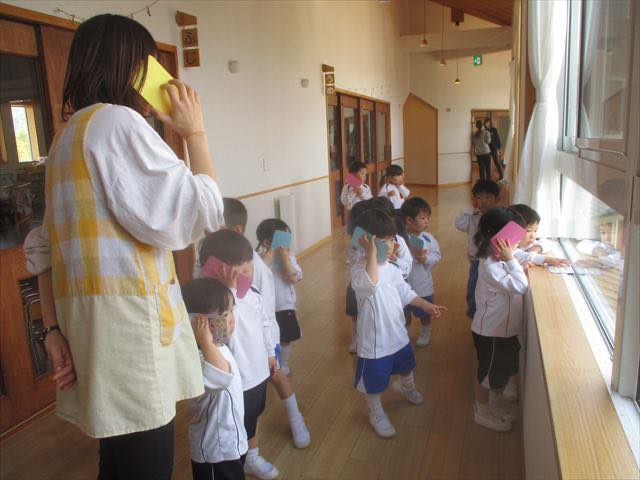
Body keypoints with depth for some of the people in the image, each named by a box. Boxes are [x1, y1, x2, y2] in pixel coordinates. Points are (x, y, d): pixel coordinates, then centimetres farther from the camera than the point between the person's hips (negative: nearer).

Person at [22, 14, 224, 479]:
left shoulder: (68, 137, 19)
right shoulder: (117, 121, -10)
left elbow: (44, 246, 16)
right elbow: (200, 212, -15)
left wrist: (55, 329, 14)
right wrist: (196, 133, -2)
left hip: (91, 325, 10)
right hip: (129, 325, -10)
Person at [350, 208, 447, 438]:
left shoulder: (391, 267, -1)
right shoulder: (359, 268, -26)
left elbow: (405, 292, 12)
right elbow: (371, 283, -49)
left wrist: (427, 305, 8)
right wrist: (372, 253, -46)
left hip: (398, 333, 8)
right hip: (374, 339, -8)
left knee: (406, 365, 33)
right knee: (374, 381, 11)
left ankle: (406, 387, 65)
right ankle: (376, 414, 38)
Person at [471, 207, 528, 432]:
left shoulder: (502, 257, -1)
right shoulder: (490, 266, -30)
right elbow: (520, 287, -32)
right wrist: (511, 260, -31)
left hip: (505, 329, 9)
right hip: (490, 332, -9)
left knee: (504, 370, 25)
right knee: (488, 373, 12)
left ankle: (494, 404, 47)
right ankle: (482, 413, 33)